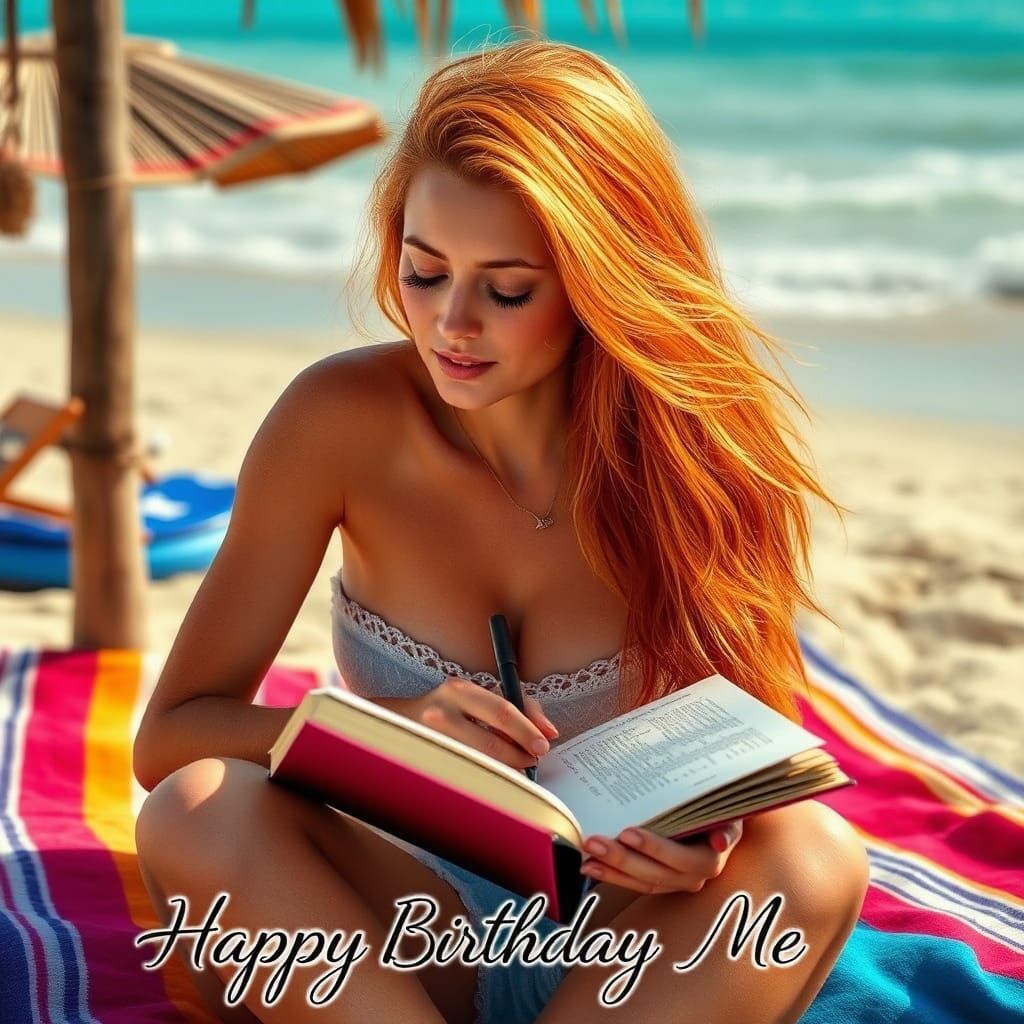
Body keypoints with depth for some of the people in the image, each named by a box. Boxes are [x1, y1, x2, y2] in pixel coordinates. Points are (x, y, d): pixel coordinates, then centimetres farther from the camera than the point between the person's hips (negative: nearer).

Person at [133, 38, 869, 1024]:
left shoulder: (691, 449, -10)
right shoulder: (341, 419, -11)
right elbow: (169, 736, -9)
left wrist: (708, 835, -26)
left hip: (618, 935, 1)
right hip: (397, 931, 0)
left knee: (813, 854, -30)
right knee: (200, 811, -29)